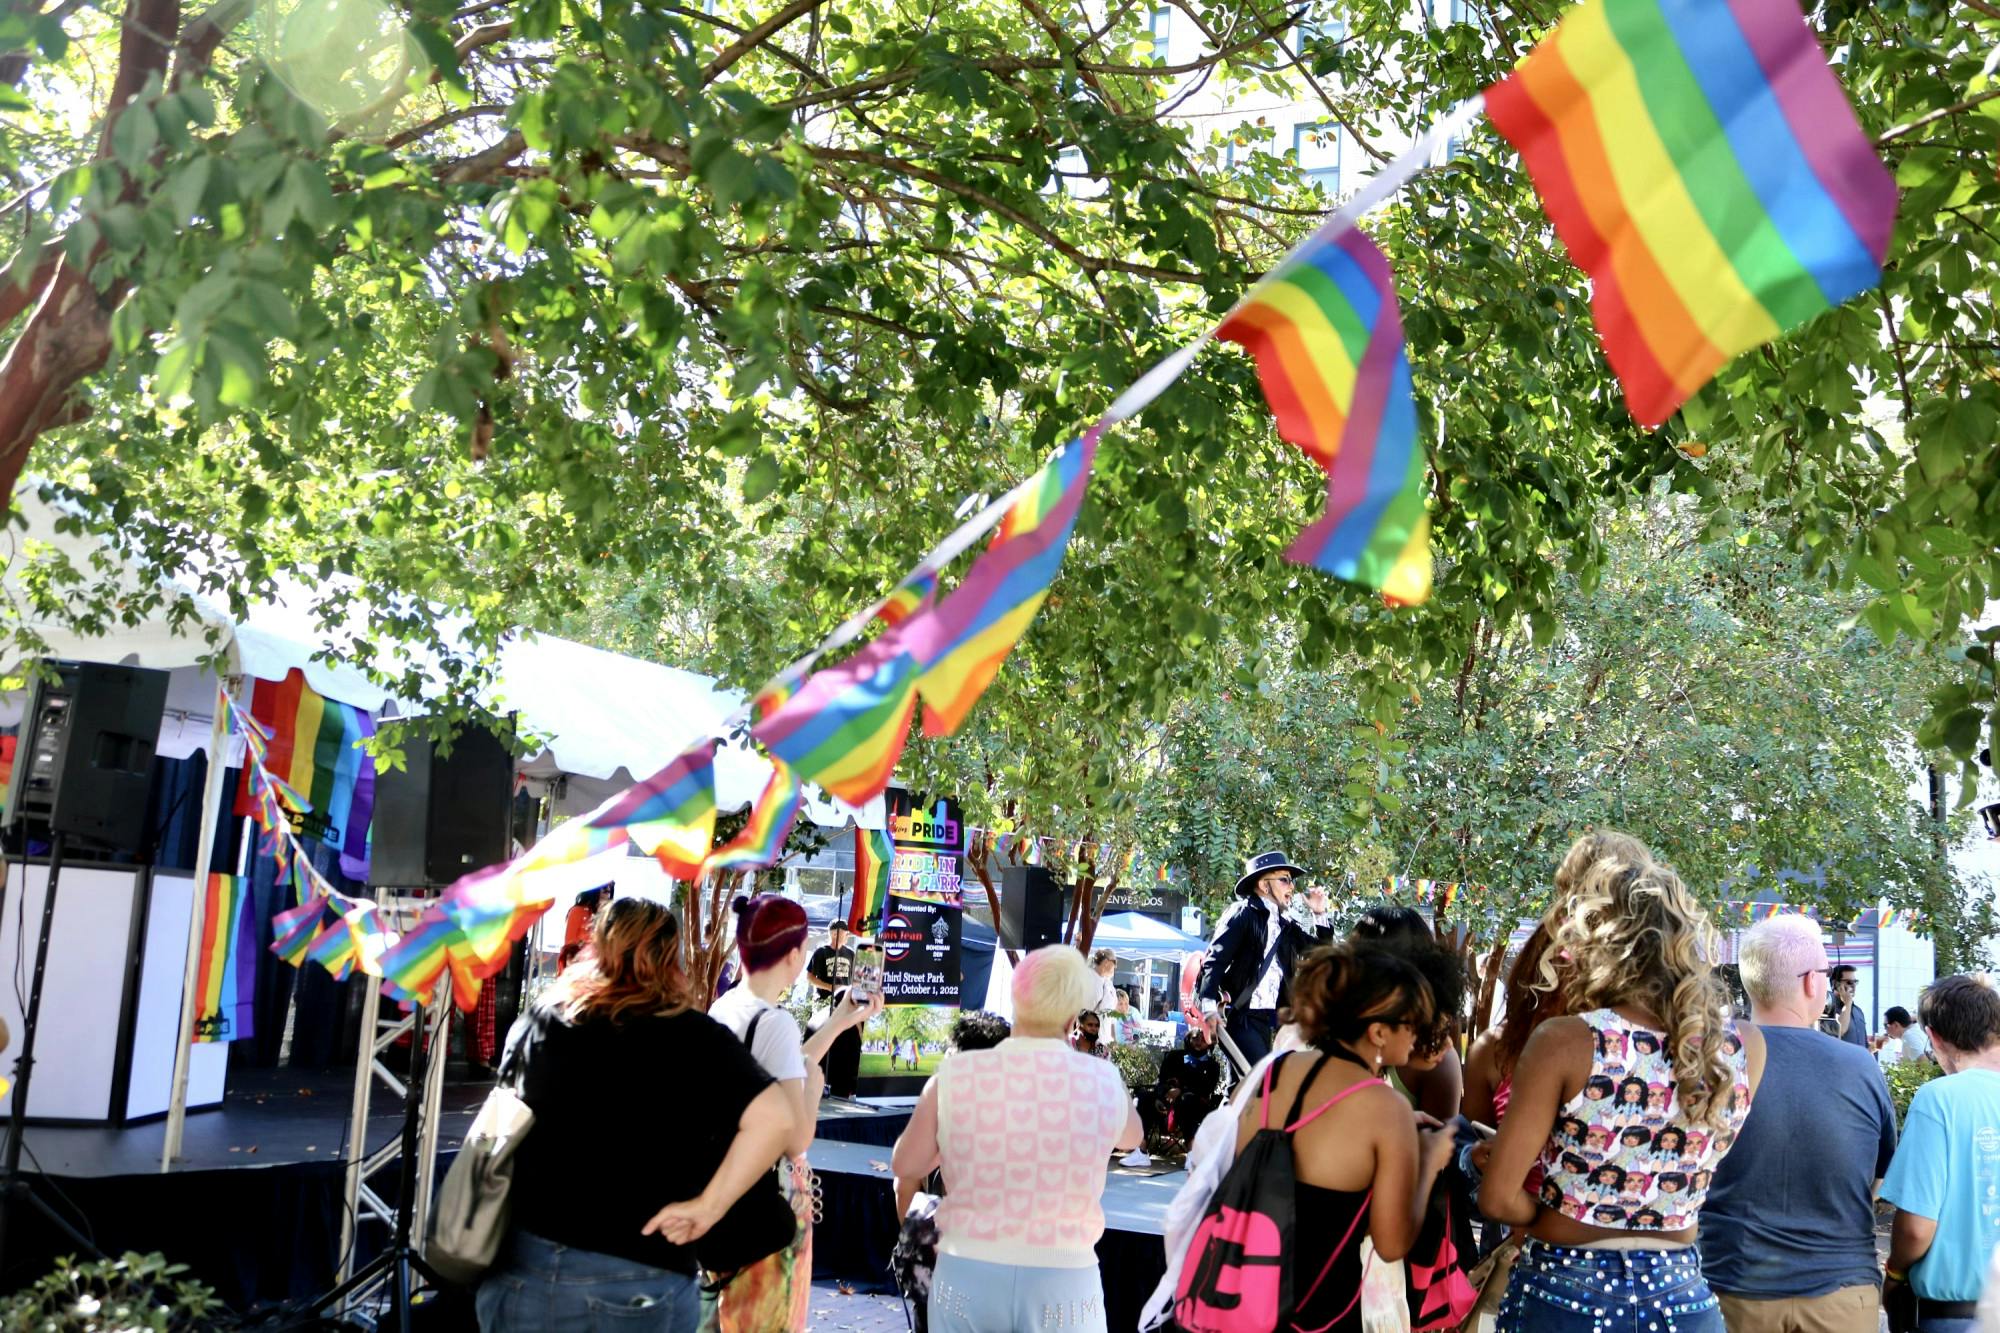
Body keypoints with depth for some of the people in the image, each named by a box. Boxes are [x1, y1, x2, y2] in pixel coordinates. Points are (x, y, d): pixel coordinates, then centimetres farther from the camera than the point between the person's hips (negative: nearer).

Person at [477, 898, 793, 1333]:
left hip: (522, 1264, 3)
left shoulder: (538, 1018, 3)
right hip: (635, 1284, -3)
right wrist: (707, 1206, -14)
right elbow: (774, 1118, -21)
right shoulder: (694, 1037, -8)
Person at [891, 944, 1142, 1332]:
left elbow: (905, 1164, 6)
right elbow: (1132, 1138, 18)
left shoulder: (955, 1077, -8)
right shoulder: (1104, 1081, -5)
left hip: (967, 1274, 1)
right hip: (1064, 1280, 0)